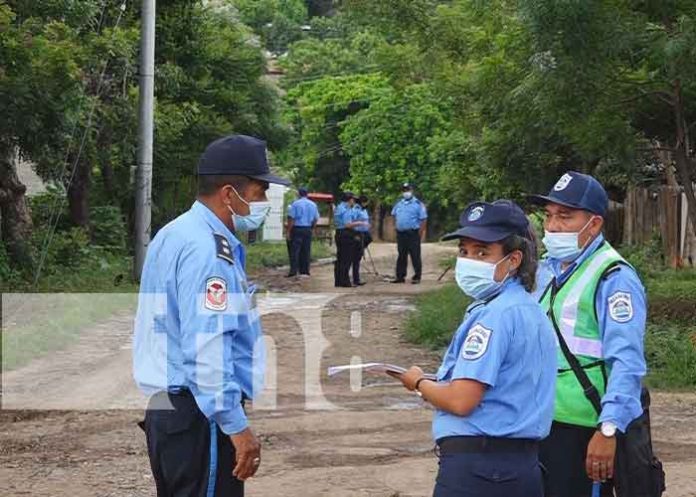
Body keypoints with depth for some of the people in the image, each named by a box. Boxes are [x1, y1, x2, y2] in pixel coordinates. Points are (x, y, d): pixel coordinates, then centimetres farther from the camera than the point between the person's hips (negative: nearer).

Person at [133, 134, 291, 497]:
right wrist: (236, 425, -22)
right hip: (199, 416, -10)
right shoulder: (207, 249, -18)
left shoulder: (176, 235, 14)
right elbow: (207, 349, -25)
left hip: (167, 408, 10)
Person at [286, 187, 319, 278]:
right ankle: (305, 271, 10)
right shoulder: (313, 205, 9)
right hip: (308, 230, 5)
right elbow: (316, 219, 12)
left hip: (297, 229, -5)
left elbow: (291, 218, -10)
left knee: (294, 250, -5)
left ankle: (293, 271, -12)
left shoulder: (295, 204, -7)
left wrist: (288, 231, -6)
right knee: (306, 251, 9)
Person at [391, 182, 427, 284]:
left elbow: (424, 219, -8)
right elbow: (394, 215, 25)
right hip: (400, 233, 6)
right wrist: (397, 227, 14)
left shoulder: (418, 204, -5)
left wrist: (420, 233, -13)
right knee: (401, 256, 11)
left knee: (415, 256, -3)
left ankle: (417, 277, 2)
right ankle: (400, 276, 16)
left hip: (413, 233, -6)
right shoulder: (399, 204, 14)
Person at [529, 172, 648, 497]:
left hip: (583, 430, -8)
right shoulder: (546, 269, 11)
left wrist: (608, 430, -26)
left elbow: (627, 363, -20)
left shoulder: (614, 278, -14)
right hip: (539, 422, 8)